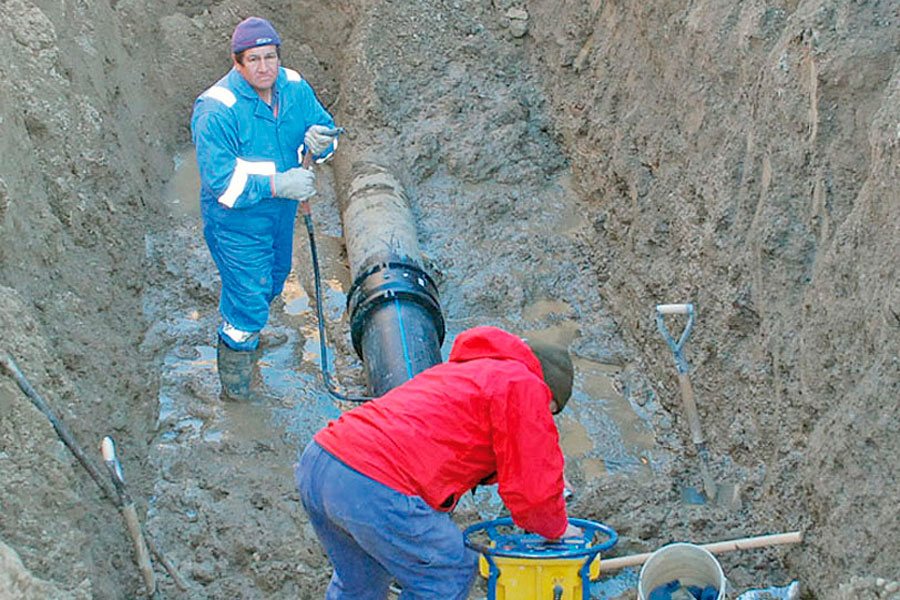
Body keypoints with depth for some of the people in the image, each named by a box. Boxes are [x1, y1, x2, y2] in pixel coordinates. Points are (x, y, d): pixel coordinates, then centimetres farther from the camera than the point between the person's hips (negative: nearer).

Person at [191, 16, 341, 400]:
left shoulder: (293, 87, -11)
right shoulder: (217, 110, -29)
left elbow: (323, 125, 0)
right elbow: (221, 182, -29)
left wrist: (318, 139, -25)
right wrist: (278, 185, -34)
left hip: (281, 210, 7)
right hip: (237, 219, -7)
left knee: (274, 277, 28)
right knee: (248, 294, 1)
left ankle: (245, 325, 58)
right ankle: (235, 354, 29)